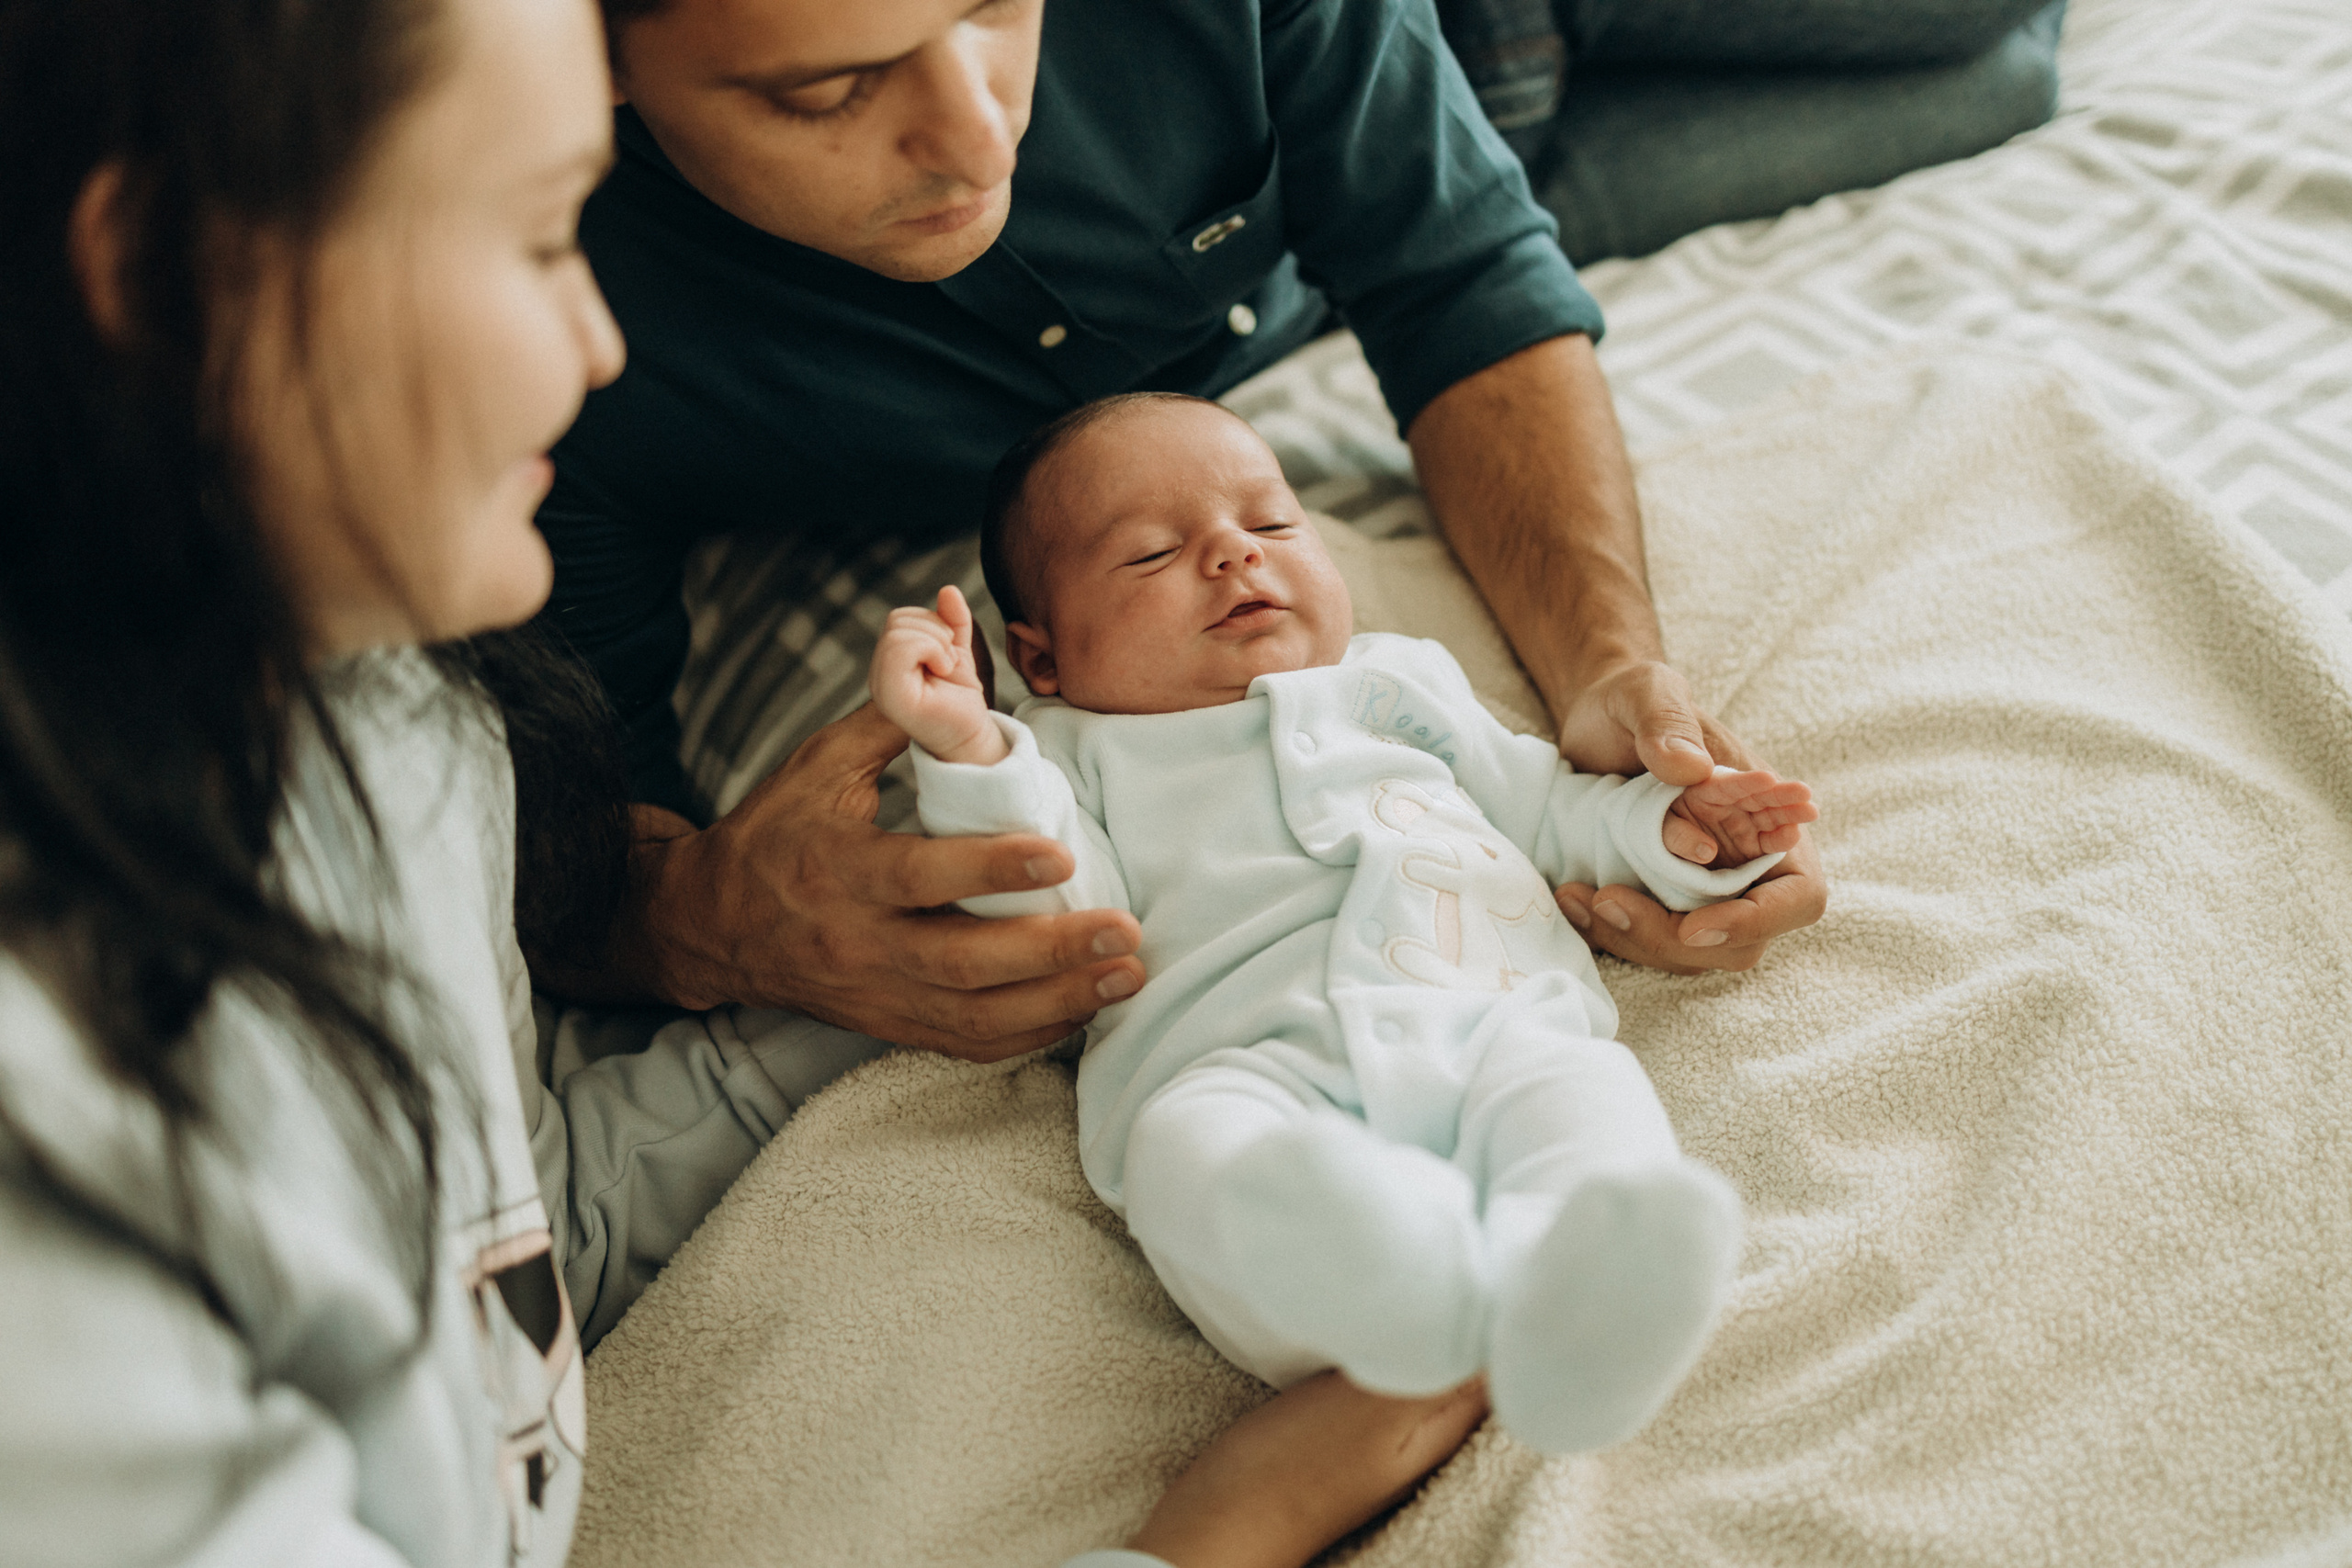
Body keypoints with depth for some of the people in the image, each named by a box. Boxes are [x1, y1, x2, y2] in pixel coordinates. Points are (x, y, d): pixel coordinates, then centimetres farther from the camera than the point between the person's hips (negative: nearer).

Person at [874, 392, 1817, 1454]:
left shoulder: (1398, 683, 37)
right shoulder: (1082, 756, 26)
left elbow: (1542, 808, 40)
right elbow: (1060, 918, 8)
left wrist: (1672, 827, 21)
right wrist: (966, 747, -6)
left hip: (1495, 1021, 3)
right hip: (1247, 1062, -3)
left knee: (1587, 1093, -31)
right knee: (1197, 1154, -38)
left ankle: (1574, 1292, -61)